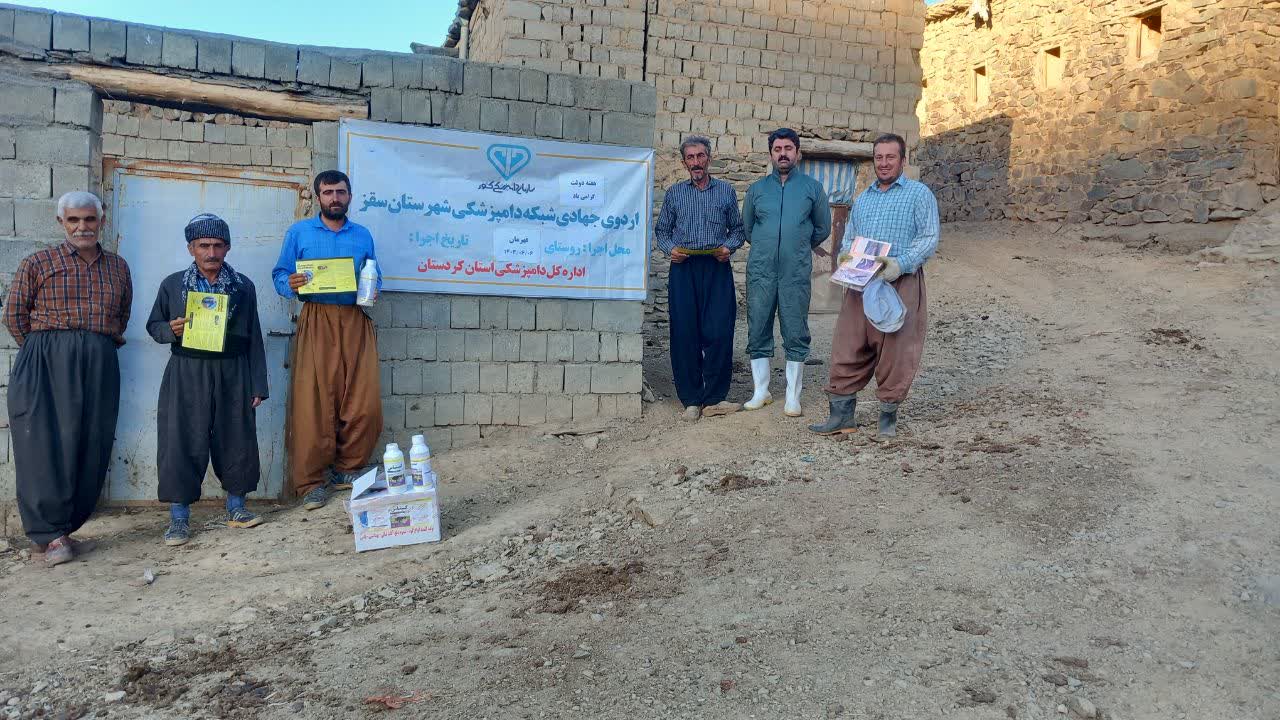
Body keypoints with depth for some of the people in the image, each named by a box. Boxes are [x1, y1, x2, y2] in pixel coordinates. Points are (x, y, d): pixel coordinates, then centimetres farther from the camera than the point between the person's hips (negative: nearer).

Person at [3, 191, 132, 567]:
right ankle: (50, 536, 3)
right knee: (48, 445, -5)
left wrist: (103, 344, 11)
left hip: (99, 366, 4)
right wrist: (44, 350, 5)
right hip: (47, 364, -3)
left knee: (91, 450, 2)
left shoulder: (117, 266, 14)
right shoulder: (38, 263, 4)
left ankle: (58, 531, 14)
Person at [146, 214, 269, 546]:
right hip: (186, 375, -1)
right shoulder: (172, 284, 5)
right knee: (181, 442, -2)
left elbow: (254, 339, 7)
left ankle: (236, 508, 22)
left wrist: (258, 386, 3)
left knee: (236, 441, 6)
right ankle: (178, 518, 9)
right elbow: (153, 325, 13)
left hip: (232, 375, 1)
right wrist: (172, 330, -12)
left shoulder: (244, 287, 7)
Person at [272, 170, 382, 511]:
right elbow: (279, 274, 6)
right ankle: (312, 481, 4)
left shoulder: (363, 235, 16)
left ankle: (346, 468, 16)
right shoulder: (299, 232, 9)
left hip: (356, 322, 3)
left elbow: (375, 277, 20)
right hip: (316, 322, -2)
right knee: (313, 403, -7)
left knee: (364, 403, -3)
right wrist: (291, 284, -15)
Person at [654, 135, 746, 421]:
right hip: (684, 268, 0)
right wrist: (671, 248, -6)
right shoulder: (674, 193, 15)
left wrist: (728, 247, -7)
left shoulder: (726, 191, 14)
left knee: (719, 332, -7)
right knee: (685, 335, -2)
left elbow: (737, 228, 13)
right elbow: (661, 230, 14)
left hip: (717, 268, 0)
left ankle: (714, 399, 2)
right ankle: (691, 400, 6)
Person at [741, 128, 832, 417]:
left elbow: (822, 228, 16)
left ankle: (793, 397, 7)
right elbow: (747, 227, 21)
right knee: (758, 333, 4)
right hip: (760, 272, 2)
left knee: (796, 335, -1)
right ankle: (761, 391, 15)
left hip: (796, 274, -2)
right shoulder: (757, 189, 10)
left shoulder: (812, 188, 6)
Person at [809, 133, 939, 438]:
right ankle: (841, 414, 8)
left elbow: (930, 238, -6)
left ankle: (889, 415, 12)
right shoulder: (863, 198, 21)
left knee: (895, 353, -1)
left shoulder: (919, 193, 4)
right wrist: (847, 258, 2)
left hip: (900, 284, -5)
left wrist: (901, 263, -20)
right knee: (847, 349, 1)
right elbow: (848, 239, 24)